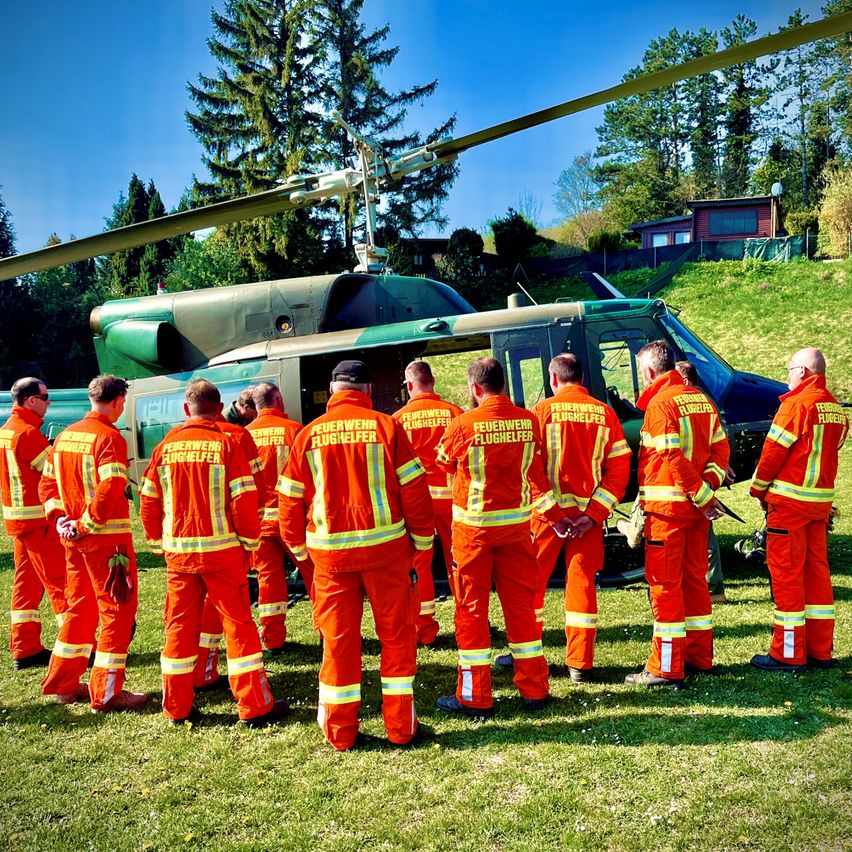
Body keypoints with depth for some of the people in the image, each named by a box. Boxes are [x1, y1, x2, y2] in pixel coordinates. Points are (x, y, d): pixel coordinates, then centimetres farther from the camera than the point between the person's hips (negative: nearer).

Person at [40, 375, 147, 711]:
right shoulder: (109, 437, -15)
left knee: (80, 607, 20)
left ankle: (64, 684, 28)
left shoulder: (65, 435, 11)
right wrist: (87, 523, -17)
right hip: (107, 537, -8)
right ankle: (106, 692, 5)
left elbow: (47, 484, 13)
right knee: (118, 608, 2)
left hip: (74, 537, 8)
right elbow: (110, 489, -26)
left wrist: (61, 518, 5)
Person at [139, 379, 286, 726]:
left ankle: (176, 707, 22)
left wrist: (158, 543, 17)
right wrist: (250, 542, 0)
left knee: (179, 626, 13)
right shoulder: (227, 444, -8)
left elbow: (148, 501, 7)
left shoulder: (164, 447, 3)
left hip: (177, 552, 4)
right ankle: (254, 707, 8)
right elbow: (244, 500, -12)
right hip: (222, 549, -3)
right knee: (238, 623, 4)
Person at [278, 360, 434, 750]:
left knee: (338, 640, 10)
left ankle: (339, 731, 18)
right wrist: (422, 538, 5)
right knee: (397, 634, 11)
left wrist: (298, 547, 17)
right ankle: (401, 726, 17)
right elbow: (414, 488, -6)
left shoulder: (309, 434, 1)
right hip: (385, 544, -1)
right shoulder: (385, 426, -4)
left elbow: (290, 498, 4)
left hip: (329, 550, 2)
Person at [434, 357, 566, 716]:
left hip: (473, 526, -4)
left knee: (471, 607, 6)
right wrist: (553, 512, 21)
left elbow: (444, 462, 3)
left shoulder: (463, 425, -15)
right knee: (521, 604, 14)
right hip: (516, 524, 4)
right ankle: (534, 689, 22)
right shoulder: (528, 420, -3)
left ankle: (475, 696, 13)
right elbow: (536, 471, 8)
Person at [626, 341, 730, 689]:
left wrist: (703, 497, -14)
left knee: (664, 583, -2)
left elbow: (674, 459, -20)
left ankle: (666, 668, 2)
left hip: (667, 505, -8)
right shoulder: (701, 400, 12)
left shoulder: (660, 403, -14)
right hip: (696, 506, 8)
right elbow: (721, 447, 9)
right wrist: (708, 486, -2)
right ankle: (699, 657, 25)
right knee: (694, 579, 16)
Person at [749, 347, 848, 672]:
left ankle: (788, 654, 2)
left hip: (789, 500, -8)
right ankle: (820, 650, 19)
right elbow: (826, 453, 15)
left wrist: (758, 489, 1)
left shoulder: (798, 403, -14)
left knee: (786, 572, -2)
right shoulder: (836, 408, 12)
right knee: (816, 571, 12)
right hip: (821, 500, 8)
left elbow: (774, 451, -12)